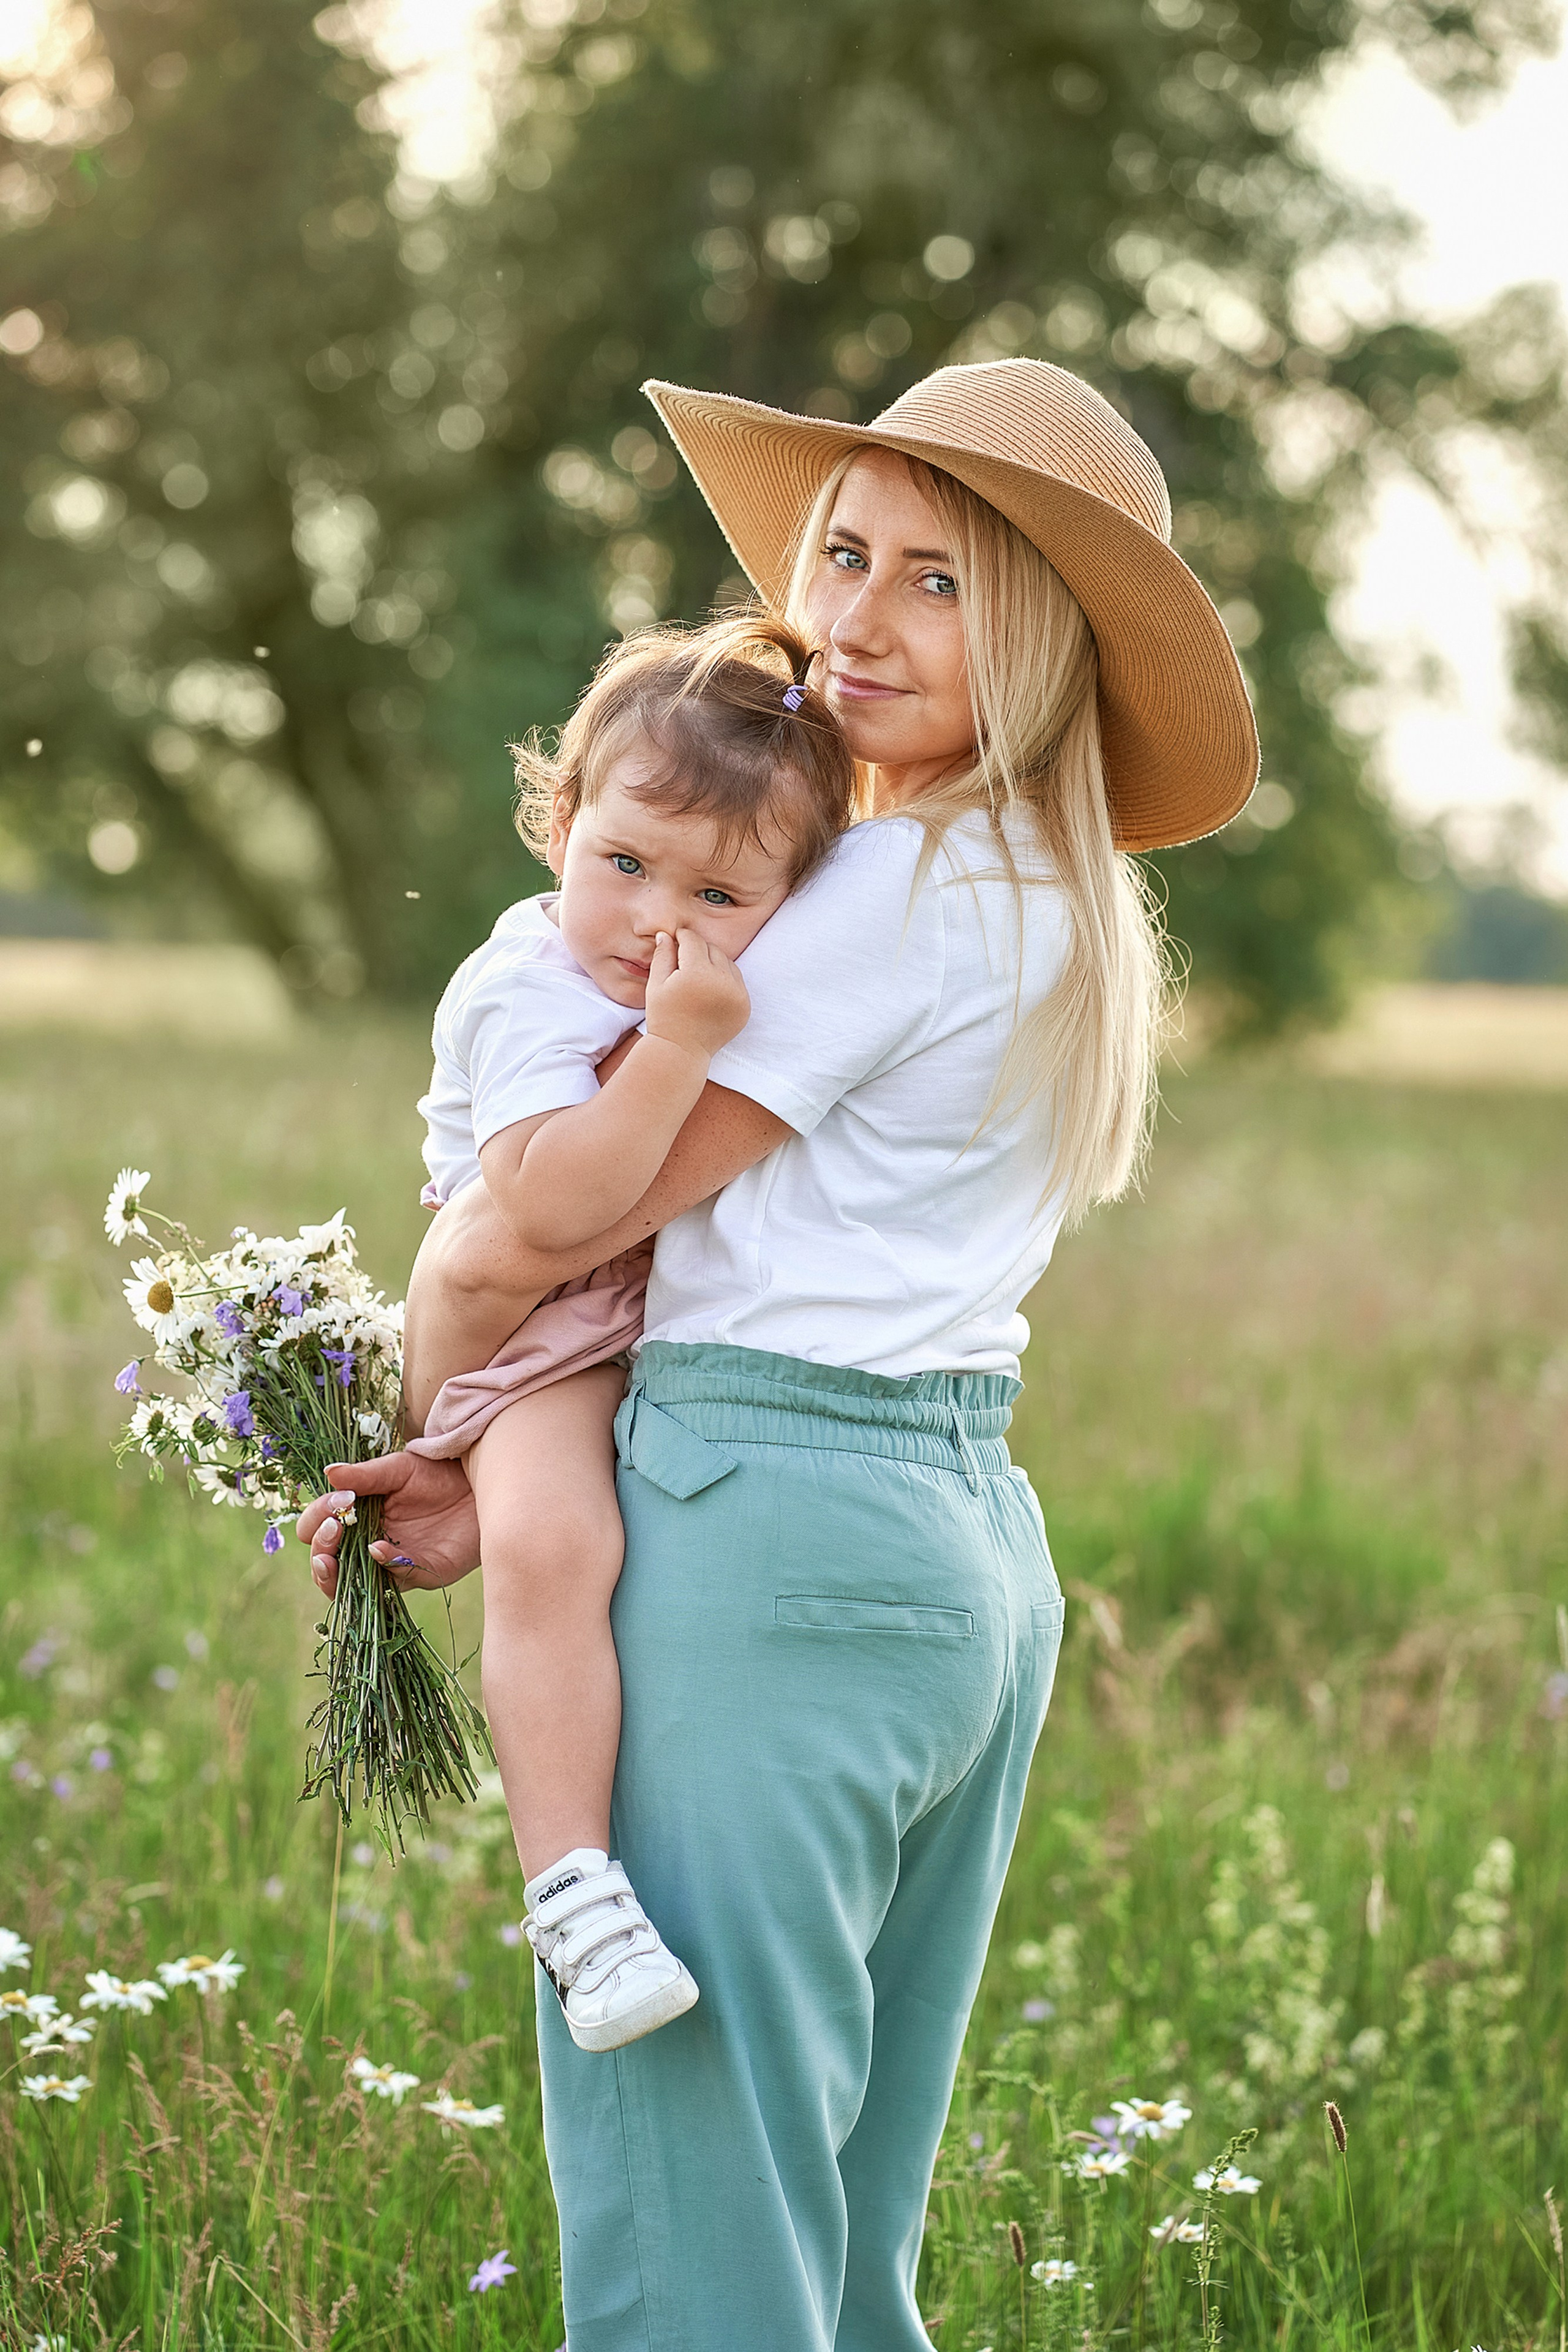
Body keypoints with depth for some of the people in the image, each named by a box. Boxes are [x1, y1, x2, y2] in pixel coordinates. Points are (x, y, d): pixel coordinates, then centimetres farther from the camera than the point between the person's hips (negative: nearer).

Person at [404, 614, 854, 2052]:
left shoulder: (742, 975, 3)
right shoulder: (528, 993, -20)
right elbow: (552, 1207, -35)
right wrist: (679, 1044, -38)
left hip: (705, 1315, 8)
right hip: (546, 1338, -8)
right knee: (548, 1548, -32)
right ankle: (571, 1888, -30)